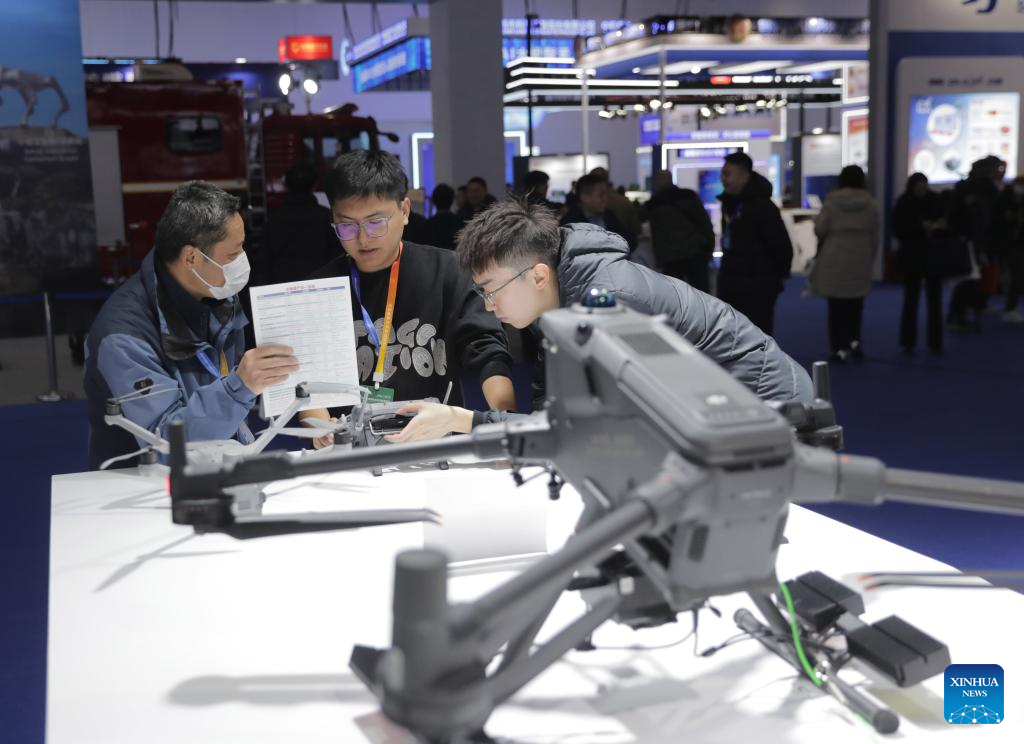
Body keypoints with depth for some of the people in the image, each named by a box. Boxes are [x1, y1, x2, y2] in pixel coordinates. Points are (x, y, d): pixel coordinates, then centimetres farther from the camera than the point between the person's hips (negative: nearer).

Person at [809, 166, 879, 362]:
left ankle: (840, 348, 0)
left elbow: (819, 230, -7)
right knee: (855, 304, 15)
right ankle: (854, 340, 4)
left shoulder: (832, 201, -5)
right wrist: (870, 259, 17)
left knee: (836, 305, 3)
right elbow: (875, 236, 6)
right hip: (860, 260, 2)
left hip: (834, 259, -2)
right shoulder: (870, 204, 2)